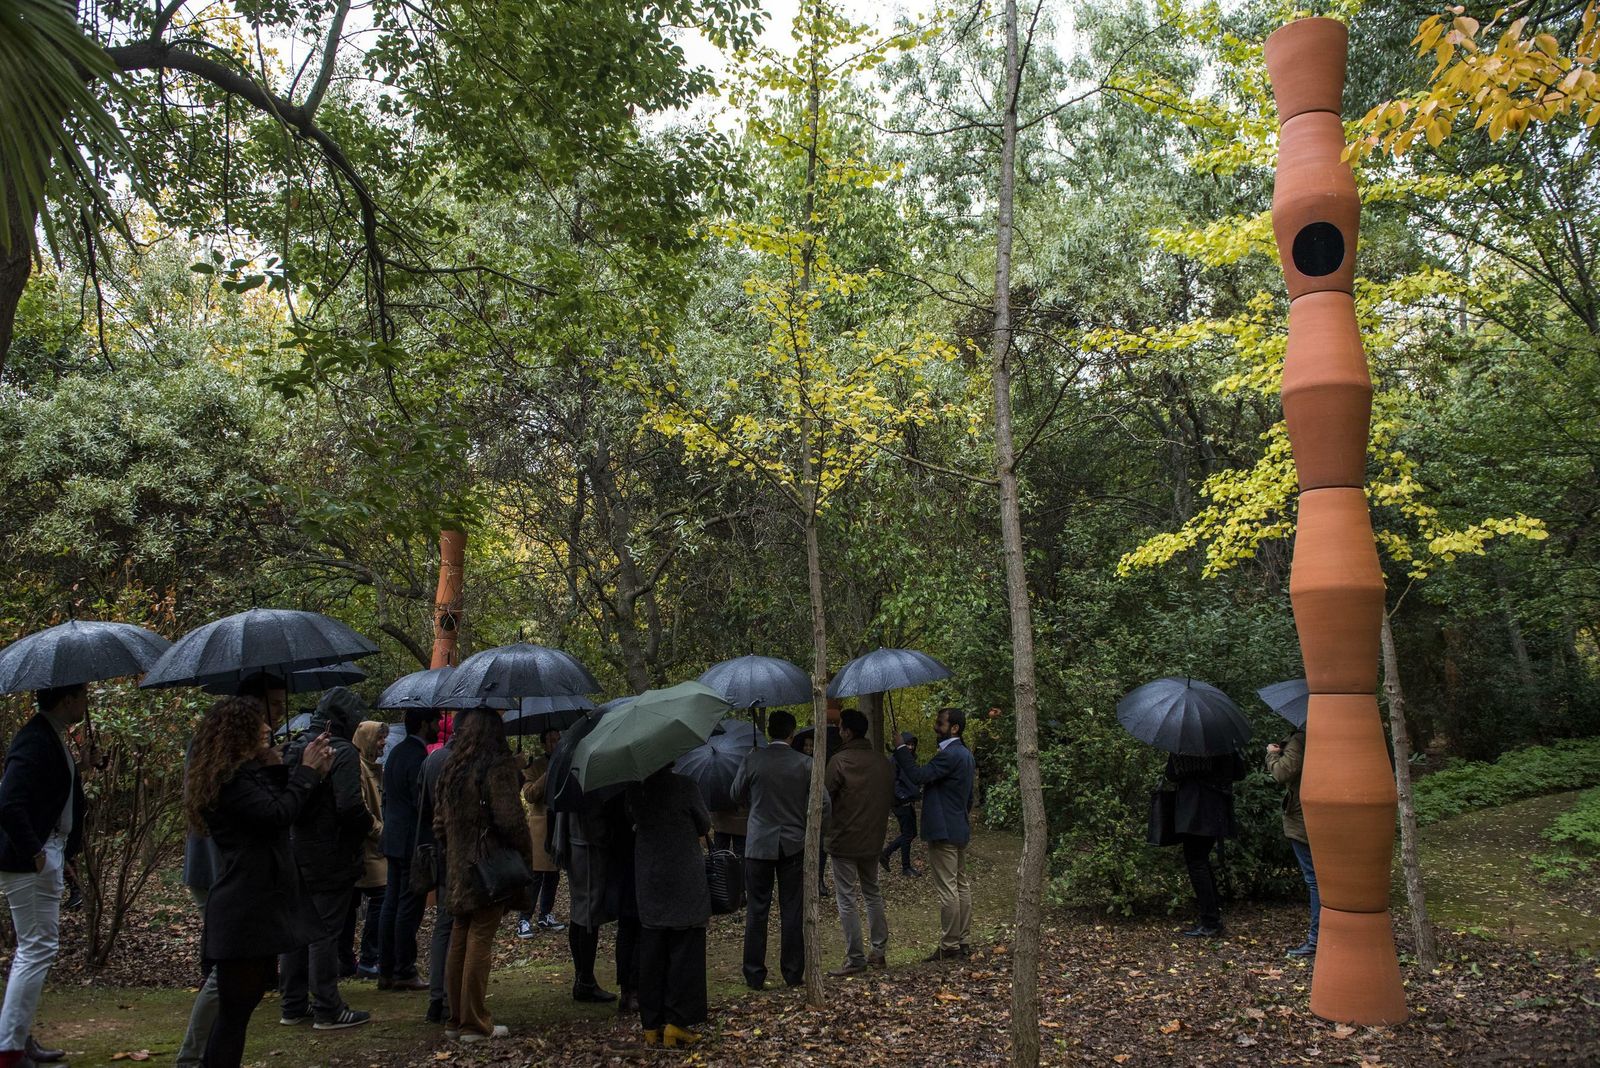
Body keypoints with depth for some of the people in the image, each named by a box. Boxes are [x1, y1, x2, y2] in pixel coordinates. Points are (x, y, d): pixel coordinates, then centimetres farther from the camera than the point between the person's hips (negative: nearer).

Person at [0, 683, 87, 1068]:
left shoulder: (53, 737, 12)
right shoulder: (35, 741, -20)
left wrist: (64, 849, 14)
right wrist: (34, 852, -23)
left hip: (47, 856, 11)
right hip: (31, 862, -11)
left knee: (32, 950, 18)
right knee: (38, 950, -6)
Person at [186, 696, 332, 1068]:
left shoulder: (248, 772, 15)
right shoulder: (230, 779, -17)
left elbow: (282, 804, 17)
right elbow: (277, 814, -24)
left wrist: (312, 771, 6)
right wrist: (307, 771, -13)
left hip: (259, 905, 11)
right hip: (243, 912, -11)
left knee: (240, 1003, 18)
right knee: (235, 1008, -4)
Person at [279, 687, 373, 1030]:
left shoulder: (293, 749, 9)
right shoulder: (343, 752, -16)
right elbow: (349, 806, -24)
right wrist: (367, 825, -7)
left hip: (293, 856, 8)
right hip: (330, 858, -7)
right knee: (325, 933, 0)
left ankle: (293, 1005, 24)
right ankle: (327, 1010, 7)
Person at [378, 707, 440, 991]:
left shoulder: (395, 752, 13)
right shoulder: (418, 757, -17)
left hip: (394, 839, 10)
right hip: (413, 842, -9)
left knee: (391, 903, 12)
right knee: (409, 908, -3)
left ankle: (386, 971, 17)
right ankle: (404, 973, 3)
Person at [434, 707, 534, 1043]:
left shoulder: (452, 768, 9)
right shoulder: (499, 767, -13)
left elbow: (439, 820, 14)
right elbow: (511, 820, -17)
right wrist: (526, 856, -4)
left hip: (458, 869, 7)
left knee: (459, 941, 12)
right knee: (480, 942, -2)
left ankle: (455, 1019, 19)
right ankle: (475, 1024, 3)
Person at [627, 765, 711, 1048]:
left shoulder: (636, 788, -3)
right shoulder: (684, 784, -15)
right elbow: (705, 826, -4)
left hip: (648, 879, 4)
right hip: (684, 880, -4)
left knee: (651, 953, 11)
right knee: (685, 950, 6)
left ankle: (652, 1026, 17)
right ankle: (677, 1024, 7)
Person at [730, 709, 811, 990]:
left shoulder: (753, 760, -7)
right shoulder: (805, 763, -5)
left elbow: (737, 795, 7)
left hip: (759, 845, -1)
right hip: (794, 845, 1)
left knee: (756, 911, 7)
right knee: (792, 911, 9)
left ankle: (754, 975, 10)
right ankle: (793, 973, 14)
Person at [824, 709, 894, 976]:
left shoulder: (840, 760, -17)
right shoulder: (883, 762, 3)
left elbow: (825, 797, -12)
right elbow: (890, 798, 11)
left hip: (844, 840, -6)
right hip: (873, 839, 6)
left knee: (846, 901, 2)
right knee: (873, 894, 20)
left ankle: (855, 959, 5)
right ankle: (879, 951, 24)